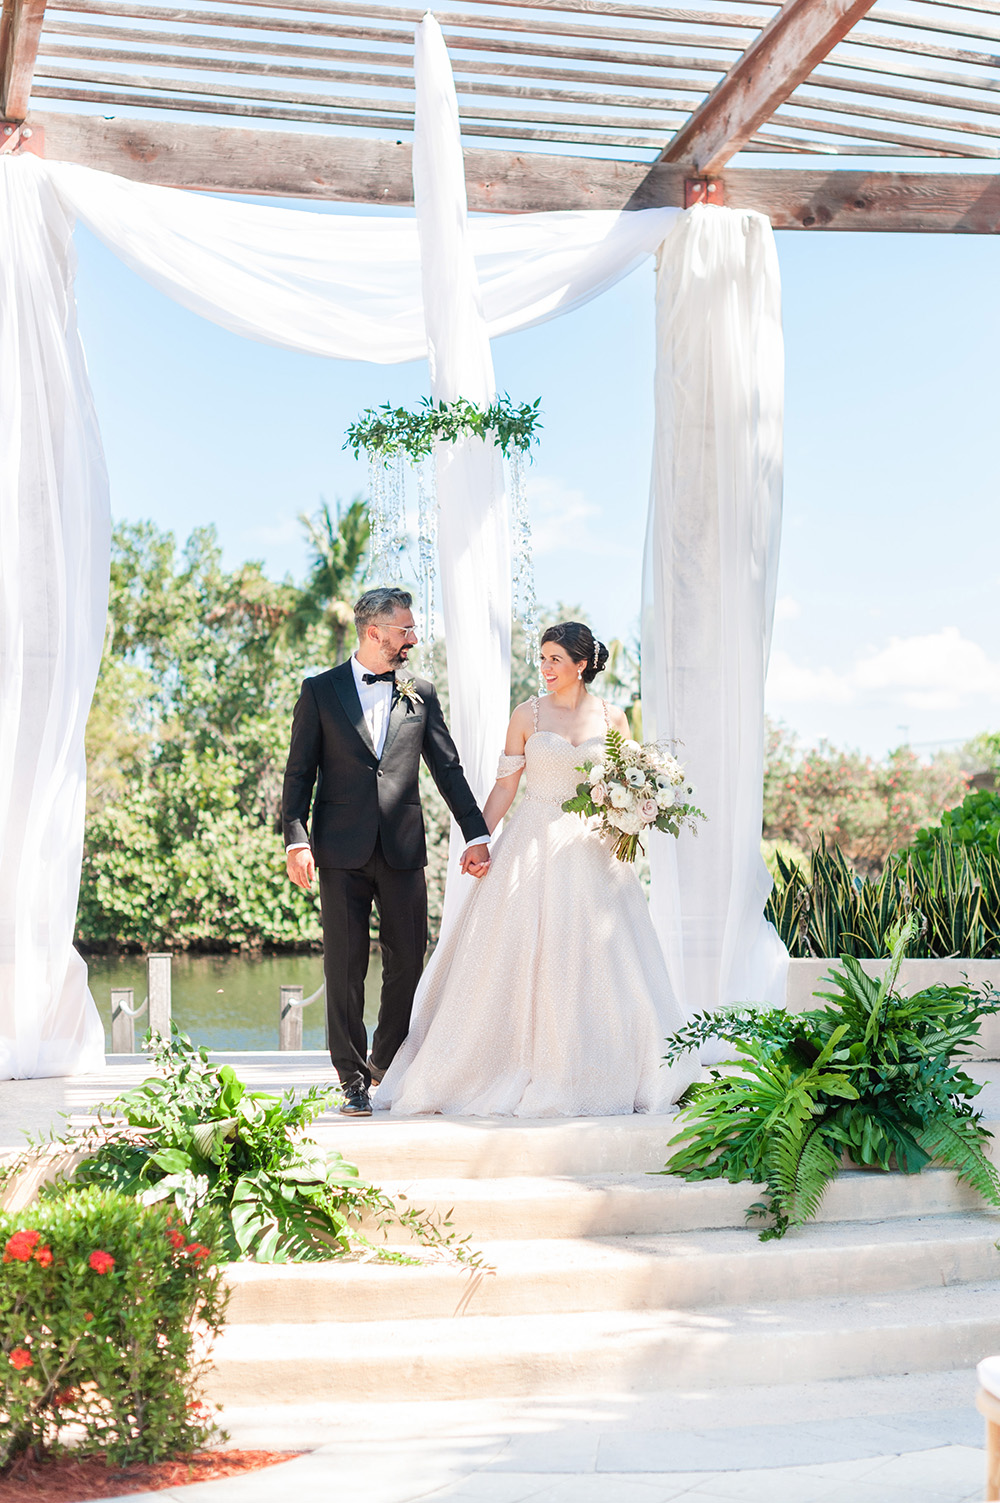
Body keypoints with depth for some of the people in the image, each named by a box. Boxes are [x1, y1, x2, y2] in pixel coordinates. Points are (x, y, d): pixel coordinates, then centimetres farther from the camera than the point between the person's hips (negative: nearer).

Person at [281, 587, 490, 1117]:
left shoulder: (420, 694, 11)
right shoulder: (321, 691, 5)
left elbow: (448, 769, 11)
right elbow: (299, 772, 3)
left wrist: (476, 834, 4)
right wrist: (296, 840, -8)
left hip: (403, 850, 2)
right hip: (342, 852, -2)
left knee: (407, 964, 2)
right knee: (345, 969, 0)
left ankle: (388, 1068, 20)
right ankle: (354, 1081, 8)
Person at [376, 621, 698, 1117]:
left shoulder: (611, 718, 5)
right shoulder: (528, 714, 2)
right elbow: (505, 785, 2)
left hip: (591, 850, 1)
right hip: (534, 846, -1)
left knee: (592, 961, 1)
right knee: (516, 958, -3)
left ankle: (587, 1075, 10)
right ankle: (510, 1072, 4)